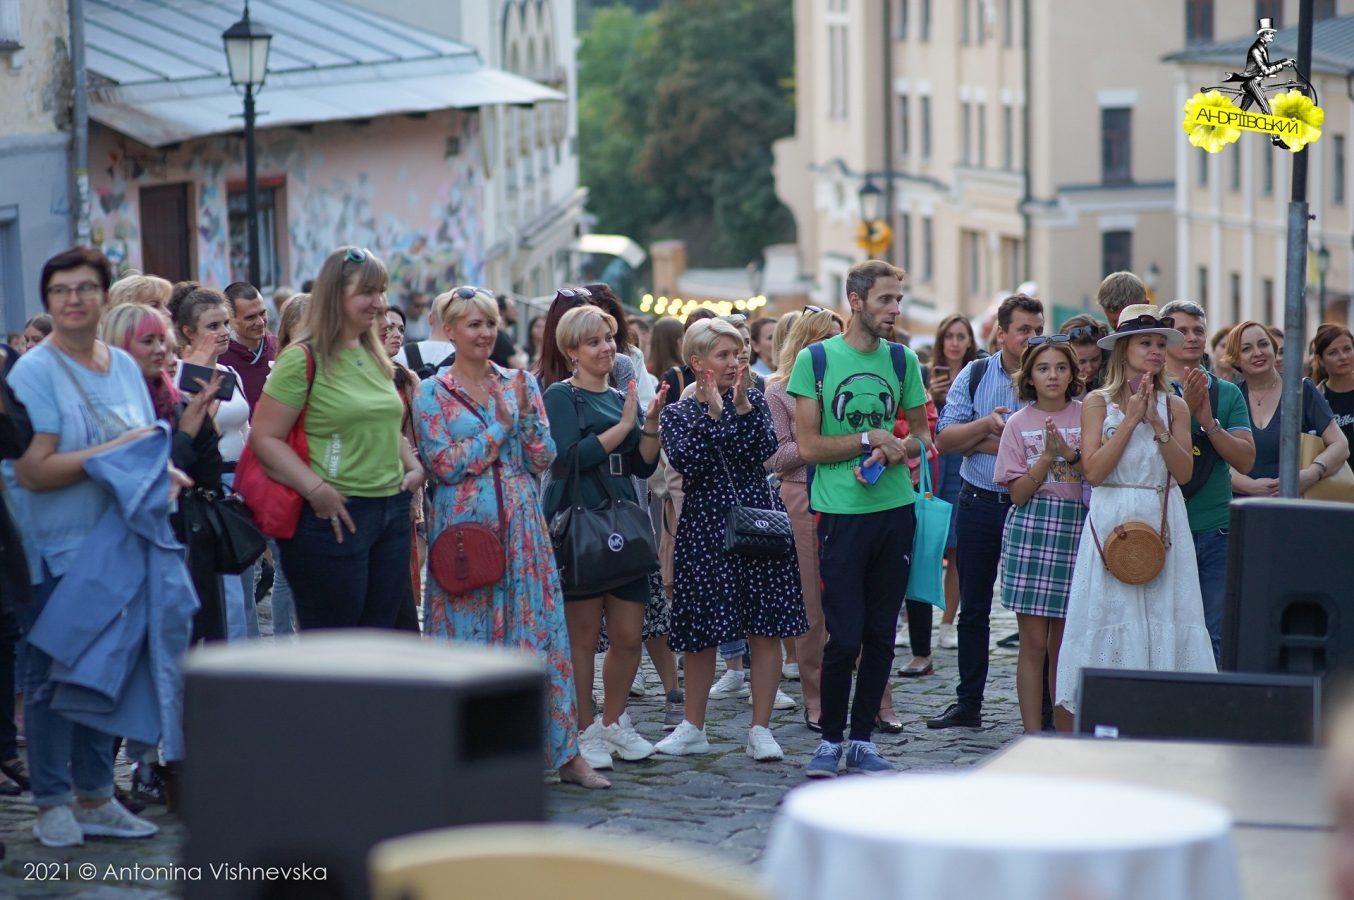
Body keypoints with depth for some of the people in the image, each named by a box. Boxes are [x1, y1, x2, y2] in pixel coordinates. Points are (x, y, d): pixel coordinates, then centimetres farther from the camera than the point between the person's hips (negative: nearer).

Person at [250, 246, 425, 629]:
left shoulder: (376, 359, 14)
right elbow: (264, 437, -15)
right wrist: (316, 489, -23)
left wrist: (413, 466, 10)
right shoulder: (303, 360, -11)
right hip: (335, 517, -8)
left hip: (391, 511, 8)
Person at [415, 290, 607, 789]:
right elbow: (444, 464, -9)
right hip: (465, 525, -2)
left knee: (541, 633, 2)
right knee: (468, 639, 1)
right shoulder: (433, 393, 0)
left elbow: (543, 459, 4)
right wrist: (500, 425, -9)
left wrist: (526, 413, -11)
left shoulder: (519, 384, 9)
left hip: (521, 527, 3)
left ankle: (566, 753, 6)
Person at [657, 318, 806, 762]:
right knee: (701, 634, 5)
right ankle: (693, 729, 19)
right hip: (705, 527, -1)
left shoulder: (752, 399, 6)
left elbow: (764, 451, -10)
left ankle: (760, 729, 5)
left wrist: (742, 405, -18)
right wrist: (712, 412, -16)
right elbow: (687, 465, -15)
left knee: (766, 629, -2)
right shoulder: (678, 414, 3)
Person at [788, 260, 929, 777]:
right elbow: (809, 445, -6)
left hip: (895, 509, 4)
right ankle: (830, 739, 10)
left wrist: (897, 451, -7)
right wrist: (870, 439, -9)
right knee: (844, 636, -5)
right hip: (840, 514, -4)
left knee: (881, 633, 7)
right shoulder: (816, 359, -3)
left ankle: (862, 738, 18)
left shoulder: (902, 360, 8)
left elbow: (923, 436, 14)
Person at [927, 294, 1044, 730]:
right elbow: (944, 439, -2)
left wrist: (992, 443, -12)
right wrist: (987, 424, -17)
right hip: (979, 503, 3)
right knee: (973, 608, 10)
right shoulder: (974, 375, 5)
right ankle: (968, 704, 19)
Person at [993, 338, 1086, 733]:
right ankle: (1032, 735, 0)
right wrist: (1047, 456, -12)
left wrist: (1070, 454, -15)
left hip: (1078, 527, 1)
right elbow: (1018, 493, 0)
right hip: (1032, 529, -1)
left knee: (1064, 644, 5)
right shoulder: (1019, 424, 5)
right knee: (1034, 643, -2)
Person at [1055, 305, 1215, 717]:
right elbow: (1093, 471, -10)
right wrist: (1131, 419, -10)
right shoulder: (1098, 402, 2)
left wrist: (1157, 424, -10)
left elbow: (1184, 472, -1)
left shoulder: (1174, 405, 8)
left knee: (1164, 615, -1)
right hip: (1113, 520, -2)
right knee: (1112, 617, -3)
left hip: (1164, 523, 2)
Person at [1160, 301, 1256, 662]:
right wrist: (1183, 410, -21)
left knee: (1213, 638, 4)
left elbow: (1246, 460, 0)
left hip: (1216, 532, 3)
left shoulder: (1227, 394, 10)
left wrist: (1209, 422, -13)